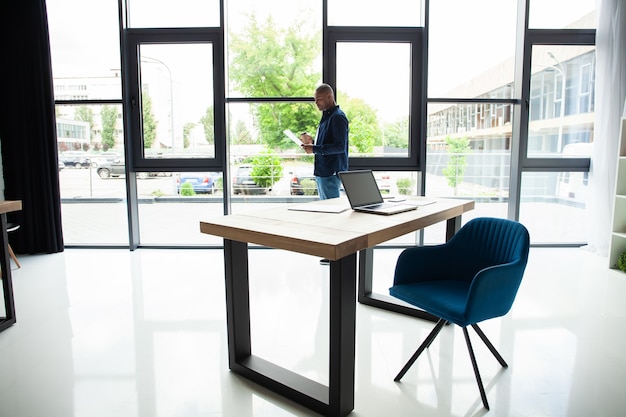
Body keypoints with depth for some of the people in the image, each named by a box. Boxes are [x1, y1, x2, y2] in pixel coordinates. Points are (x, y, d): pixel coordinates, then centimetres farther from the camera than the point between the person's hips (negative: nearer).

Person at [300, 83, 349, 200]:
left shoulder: (338, 117, -13)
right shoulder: (326, 116, 18)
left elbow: (340, 147, -21)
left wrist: (314, 149, -22)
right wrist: (312, 142, 9)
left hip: (331, 174, -10)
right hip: (322, 172, 10)